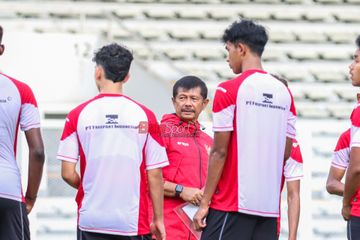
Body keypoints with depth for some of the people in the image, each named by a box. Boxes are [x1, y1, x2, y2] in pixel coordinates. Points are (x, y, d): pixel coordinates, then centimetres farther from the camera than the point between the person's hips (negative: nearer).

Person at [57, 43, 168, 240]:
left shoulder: (77, 115, -2)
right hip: (134, 222, 0)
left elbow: (68, 174, -2)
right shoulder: (145, 116, -2)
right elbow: (154, 175, -2)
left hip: (91, 221, 0)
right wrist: (158, 219, 8)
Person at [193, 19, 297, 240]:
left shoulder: (229, 91, -7)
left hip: (232, 204, -6)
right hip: (270, 205, 6)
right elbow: (285, 154, 13)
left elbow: (220, 151, -9)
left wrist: (205, 202, -4)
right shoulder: (284, 93, 11)